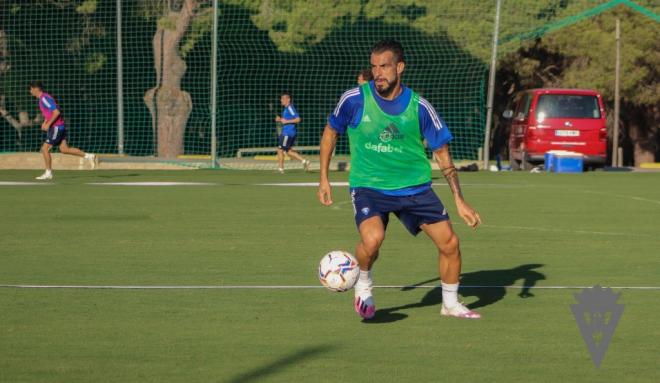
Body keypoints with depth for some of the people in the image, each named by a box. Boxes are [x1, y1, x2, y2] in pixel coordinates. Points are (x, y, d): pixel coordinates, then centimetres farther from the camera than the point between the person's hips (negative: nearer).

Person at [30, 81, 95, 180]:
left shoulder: (45, 98, -16)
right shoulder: (42, 98, 16)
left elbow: (56, 112, -25)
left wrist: (48, 124, -19)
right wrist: (44, 123, 14)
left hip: (56, 127, -10)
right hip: (60, 127, 10)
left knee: (45, 149, -5)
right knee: (64, 149, 7)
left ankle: (48, 173, 2)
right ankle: (89, 156, 7)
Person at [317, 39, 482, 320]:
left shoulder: (419, 107, -8)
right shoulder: (355, 100, -10)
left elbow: (442, 154, 1)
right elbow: (330, 131, 9)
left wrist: (460, 202, -4)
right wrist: (324, 179, 7)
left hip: (415, 188, 3)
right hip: (368, 186, -2)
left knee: (450, 243, 0)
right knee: (373, 238, -31)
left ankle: (451, 304, 26)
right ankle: (363, 284, 2)